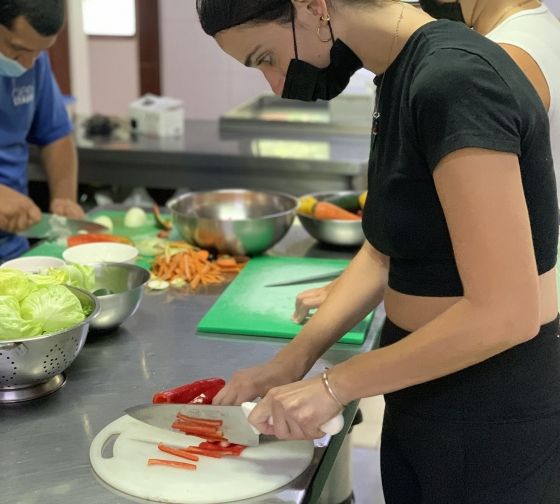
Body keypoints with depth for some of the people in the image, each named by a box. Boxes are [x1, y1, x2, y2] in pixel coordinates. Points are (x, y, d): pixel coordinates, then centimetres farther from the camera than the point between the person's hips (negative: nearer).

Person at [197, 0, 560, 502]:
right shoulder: (401, 76, 4)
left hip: (489, 409, -8)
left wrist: (334, 385, -18)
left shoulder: (455, 79, -24)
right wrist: (294, 358, -1)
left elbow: (503, 314, -27)